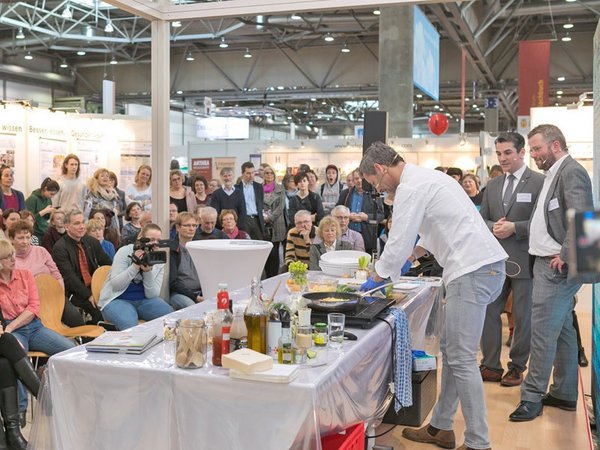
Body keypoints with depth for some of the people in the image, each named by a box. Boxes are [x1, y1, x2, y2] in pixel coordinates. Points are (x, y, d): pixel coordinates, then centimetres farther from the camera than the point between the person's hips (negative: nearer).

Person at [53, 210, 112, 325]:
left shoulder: (91, 242, 8)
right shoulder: (59, 248, -10)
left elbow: (108, 264, 11)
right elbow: (69, 277, -16)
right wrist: (89, 295, -24)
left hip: (95, 288, 6)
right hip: (73, 293, -5)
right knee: (99, 309, -27)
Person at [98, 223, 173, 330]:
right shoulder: (125, 251, -8)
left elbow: (152, 295, -7)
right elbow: (115, 285, -17)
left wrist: (148, 271, -23)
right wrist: (135, 266, -28)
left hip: (143, 300, 4)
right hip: (117, 299, -4)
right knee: (130, 325, -35)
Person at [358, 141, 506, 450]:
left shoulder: (410, 188, -12)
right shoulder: (425, 177, 19)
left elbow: (397, 244, -11)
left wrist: (376, 279, 5)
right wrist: (413, 255, 28)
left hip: (473, 271, -10)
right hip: (485, 264, 10)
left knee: (461, 359, -5)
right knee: (450, 349, 15)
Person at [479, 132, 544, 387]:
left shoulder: (539, 182, -6)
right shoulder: (492, 185, 12)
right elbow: (483, 218, 14)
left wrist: (514, 228, -20)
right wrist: (493, 227, -8)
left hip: (524, 260, -5)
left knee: (523, 317, 7)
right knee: (488, 312, 7)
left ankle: (517, 367, 21)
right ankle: (491, 366, 19)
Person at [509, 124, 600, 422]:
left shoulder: (572, 172, -12)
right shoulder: (555, 174, 17)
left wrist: (564, 256, -21)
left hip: (556, 267, -10)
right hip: (549, 264, 10)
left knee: (543, 331, -6)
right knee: (562, 330, 15)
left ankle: (532, 397, 1)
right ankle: (564, 394, 25)